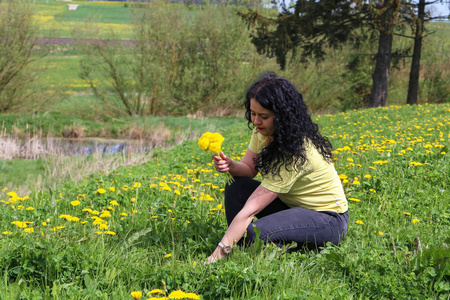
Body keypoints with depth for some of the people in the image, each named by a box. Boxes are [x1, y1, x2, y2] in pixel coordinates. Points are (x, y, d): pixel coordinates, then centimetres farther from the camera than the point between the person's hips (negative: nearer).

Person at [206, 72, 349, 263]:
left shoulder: (295, 153, -30)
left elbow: (250, 209, -33)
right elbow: (249, 168, 2)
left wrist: (218, 255, -32)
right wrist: (231, 166, -23)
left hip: (327, 219, -9)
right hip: (292, 204, 9)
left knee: (253, 232, -32)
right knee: (237, 188, -13)